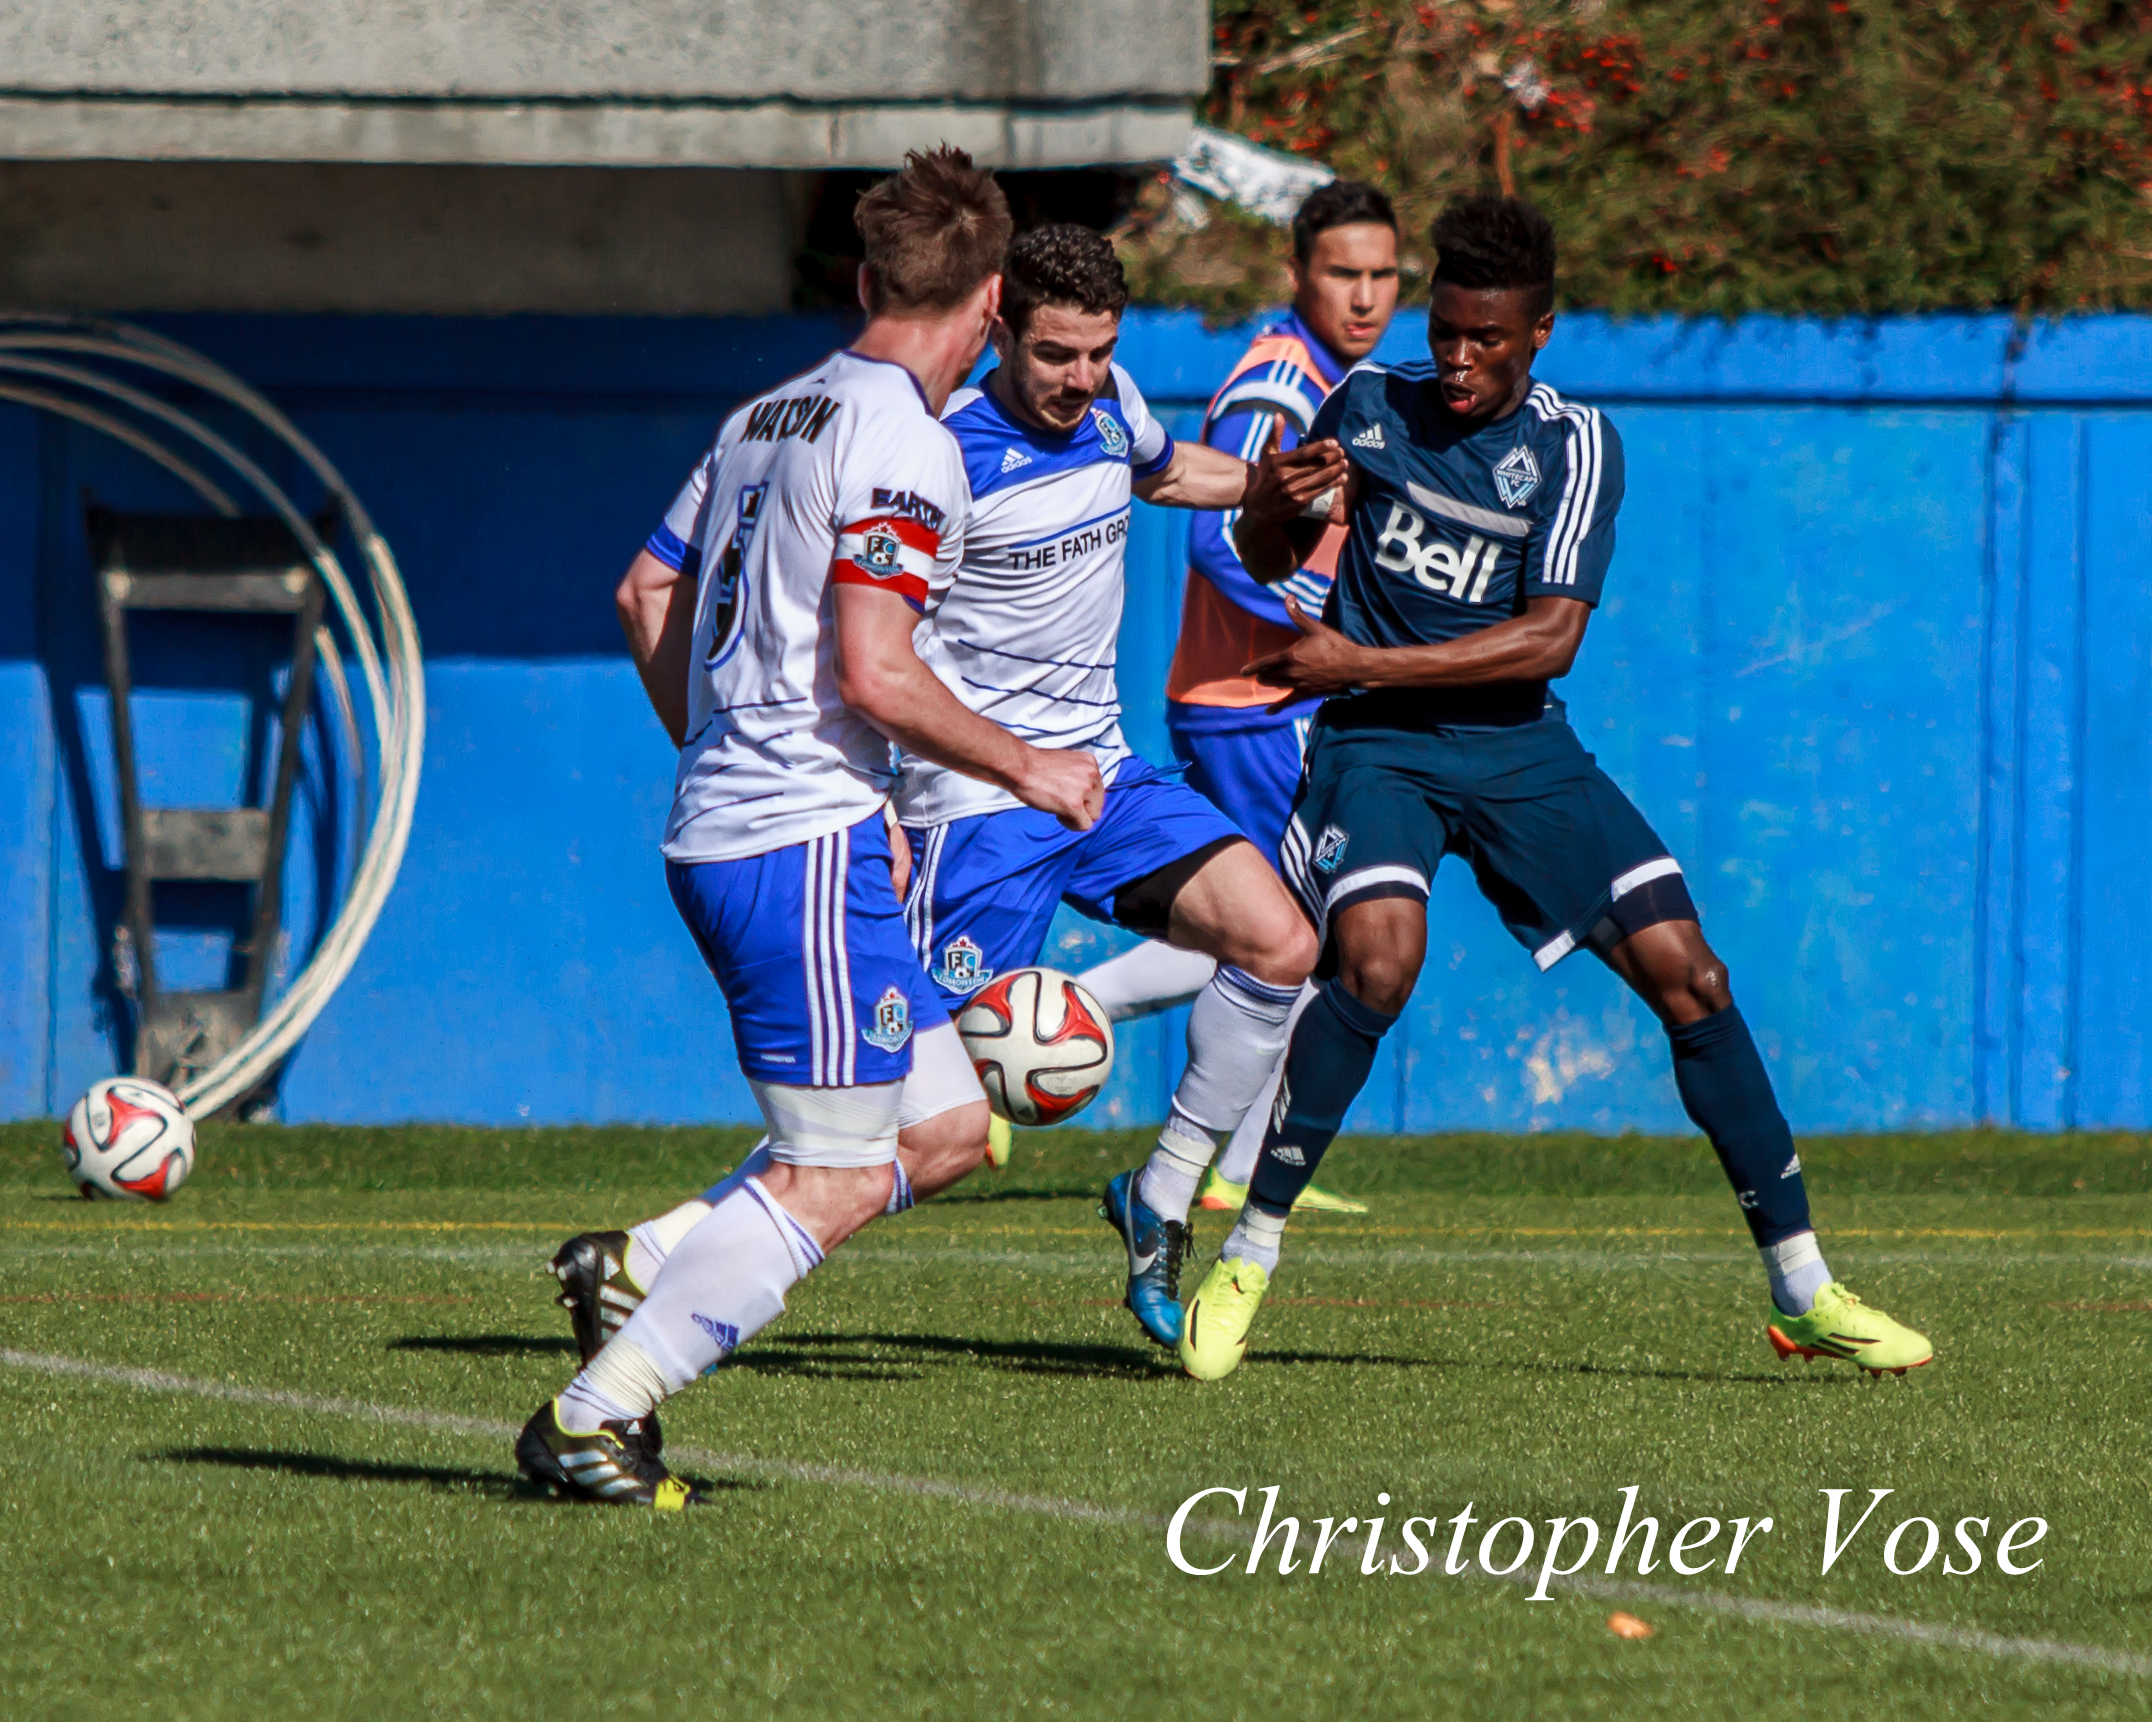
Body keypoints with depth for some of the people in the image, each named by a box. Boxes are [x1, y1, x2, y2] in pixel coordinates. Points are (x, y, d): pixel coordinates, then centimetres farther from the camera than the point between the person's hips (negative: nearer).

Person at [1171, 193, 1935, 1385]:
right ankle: (1243, 1266, -16)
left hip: (1519, 750, 1)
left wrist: (1363, 663, -18)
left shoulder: (1571, 445, -3)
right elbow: (1257, 559, 14)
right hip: (1378, 748, -1)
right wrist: (1289, 506, -11)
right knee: (1375, 961, -29)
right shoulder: (1368, 404, 3)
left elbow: (1550, 637, -13)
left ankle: (1803, 1294, 3)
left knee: (1686, 973, -7)